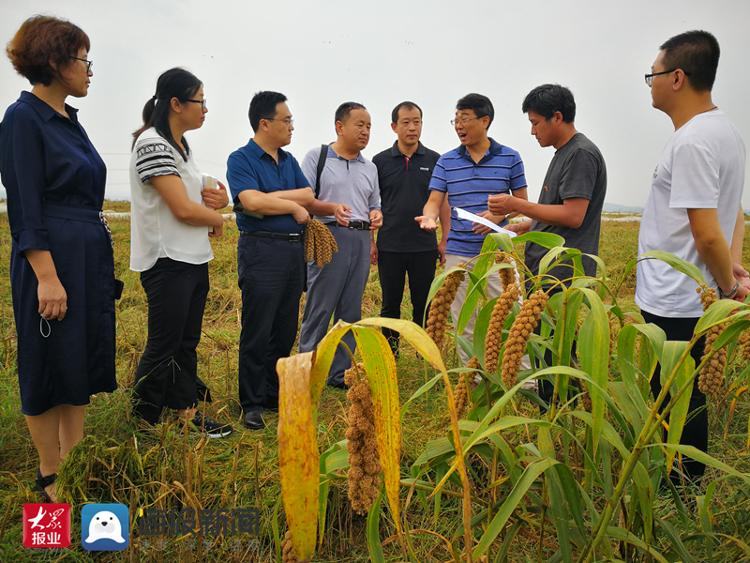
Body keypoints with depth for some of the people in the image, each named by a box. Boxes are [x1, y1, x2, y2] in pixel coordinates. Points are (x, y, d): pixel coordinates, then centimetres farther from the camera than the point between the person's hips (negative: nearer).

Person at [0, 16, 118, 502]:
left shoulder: (69, 120, 13)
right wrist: (47, 277, -21)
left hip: (91, 259, 9)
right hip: (54, 260, -9)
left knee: (83, 362, 14)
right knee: (50, 366, 4)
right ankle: (51, 478, 20)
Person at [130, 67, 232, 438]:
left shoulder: (180, 145, 14)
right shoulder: (152, 143, -15)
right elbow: (182, 209, -21)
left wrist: (211, 198, -1)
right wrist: (217, 219, -2)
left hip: (194, 260, 9)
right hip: (167, 263, -9)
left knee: (187, 343, 14)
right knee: (162, 348, 0)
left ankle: (186, 412, 25)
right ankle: (142, 423, 14)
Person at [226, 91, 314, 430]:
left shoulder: (289, 160, 16)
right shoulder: (241, 159, -5)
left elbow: (308, 195, 4)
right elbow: (252, 202, -19)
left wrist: (272, 198, -11)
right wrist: (292, 205, -6)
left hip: (294, 250, 7)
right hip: (261, 250, -7)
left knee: (285, 331, 11)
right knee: (258, 332, -2)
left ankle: (275, 395, 24)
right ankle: (252, 403, 10)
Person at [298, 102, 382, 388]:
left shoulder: (370, 167, 19)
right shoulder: (317, 157, 2)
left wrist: (376, 215, -1)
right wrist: (332, 208, -20)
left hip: (361, 240, 6)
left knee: (351, 310, 8)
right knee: (319, 308, -5)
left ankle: (339, 373, 17)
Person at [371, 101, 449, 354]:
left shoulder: (434, 160, 4)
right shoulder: (380, 161, 3)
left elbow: (443, 201, 6)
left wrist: (445, 239, 0)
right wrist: (370, 241, 0)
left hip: (425, 246, 0)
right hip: (390, 246, 0)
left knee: (424, 304, 7)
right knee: (390, 304, 8)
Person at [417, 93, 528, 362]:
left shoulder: (510, 157, 2)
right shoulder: (446, 161, 5)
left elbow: (521, 201, 7)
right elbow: (434, 201, 1)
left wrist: (499, 214, -13)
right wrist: (429, 217, -22)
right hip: (458, 252, 2)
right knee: (464, 323, 9)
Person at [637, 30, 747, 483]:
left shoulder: (692, 141, -20)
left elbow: (707, 234, -21)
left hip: (674, 307, -10)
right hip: (689, 299, 10)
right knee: (686, 399, 19)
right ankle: (688, 481, 33)